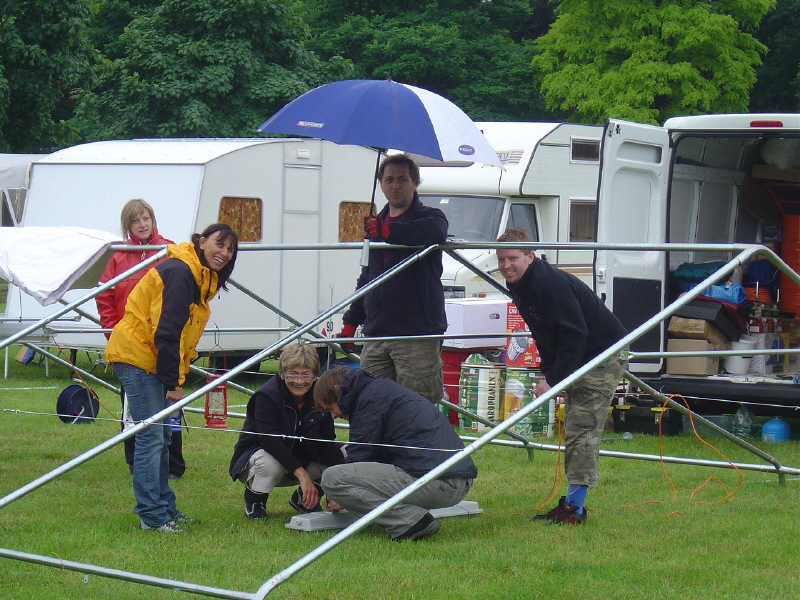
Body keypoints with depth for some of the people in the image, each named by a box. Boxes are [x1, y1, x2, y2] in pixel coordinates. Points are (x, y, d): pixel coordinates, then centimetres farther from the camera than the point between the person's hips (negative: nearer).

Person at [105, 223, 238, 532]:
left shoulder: (203, 278, 13)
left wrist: (175, 379, 5)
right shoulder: (180, 273, -19)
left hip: (153, 360, 10)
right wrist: (173, 383, -21)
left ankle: (164, 507, 24)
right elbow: (165, 332, -24)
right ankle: (151, 515, -7)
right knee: (151, 435, -10)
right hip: (136, 356, -10)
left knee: (162, 435, 15)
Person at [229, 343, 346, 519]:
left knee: (344, 456, -15)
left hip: (300, 461, 5)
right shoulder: (266, 396, -24)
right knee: (270, 464, -40)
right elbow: (270, 439, -36)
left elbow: (326, 442, -11)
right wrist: (301, 473, -45)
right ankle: (254, 499, -5)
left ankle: (303, 498, 8)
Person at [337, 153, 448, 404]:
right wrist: (350, 321, 22)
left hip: (417, 336, -6)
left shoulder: (429, 217, 0)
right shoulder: (376, 223, 20)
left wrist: (389, 231, -41)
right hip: (376, 334, 6)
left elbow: (436, 231, -28)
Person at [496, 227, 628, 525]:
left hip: (605, 355, -10)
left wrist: (555, 380, -26)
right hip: (577, 362, 10)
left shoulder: (551, 284, -25)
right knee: (572, 431, 12)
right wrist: (548, 374, 5)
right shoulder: (519, 288, 5)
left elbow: (575, 335, -28)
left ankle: (574, 507, -12)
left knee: (582, 430, -13)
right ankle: (571, 502, 19)